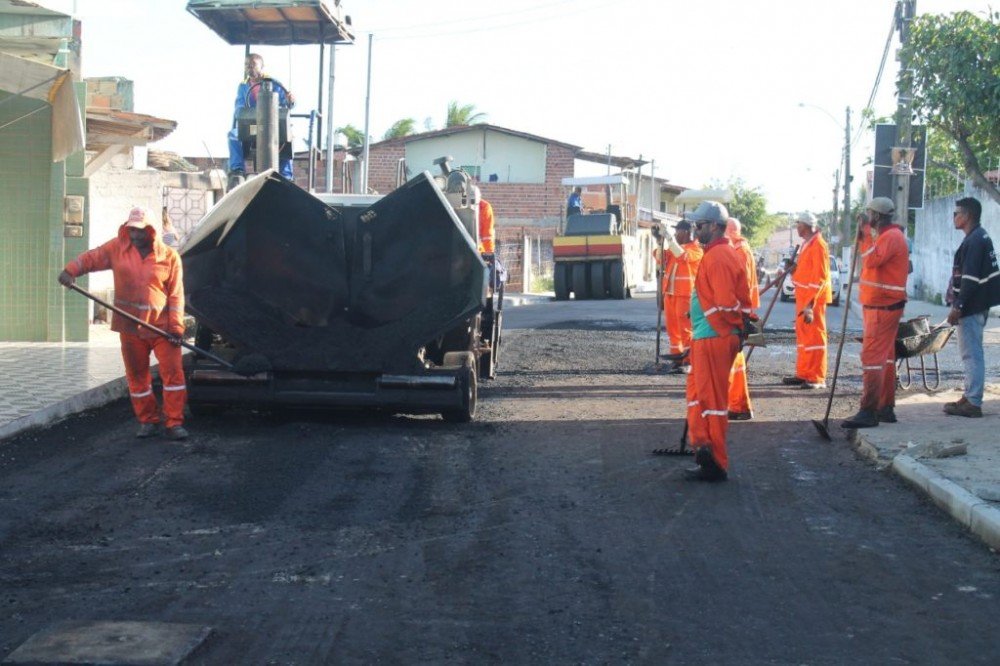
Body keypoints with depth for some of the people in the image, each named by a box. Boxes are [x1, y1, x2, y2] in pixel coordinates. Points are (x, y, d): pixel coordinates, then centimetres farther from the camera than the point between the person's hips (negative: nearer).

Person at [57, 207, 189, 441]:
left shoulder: (169, 256, -3)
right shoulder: (118, 248, 5)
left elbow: (176, 294, -4)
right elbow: (92, 257, 0)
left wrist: (176, 325, -10)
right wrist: (71, 270, -21)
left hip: (162, 325, -2)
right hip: (130, 326, 2)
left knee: (173, 372, -7)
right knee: (137, 376, 8)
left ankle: (175, 422, -1)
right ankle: (147, 421, 20)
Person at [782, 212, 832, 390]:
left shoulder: (818, 245, -14)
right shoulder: (806, 244, 16)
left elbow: (820, 276, -19)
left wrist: (811, 301, -22)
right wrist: (793, 269, 10)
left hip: (814, 299, -10)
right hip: (803, 297, 10)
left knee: (814, 335, -8)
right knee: (802, 335, 13)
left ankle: (817, 378, -6)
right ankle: (803, 374, 19)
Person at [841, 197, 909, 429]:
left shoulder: (892, 236, -16)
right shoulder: (885, 235, 18)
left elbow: (872, 260, -28)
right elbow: (869, 261, 18)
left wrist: (866, 237, -17)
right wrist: (863, 236, 9)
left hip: (883, 307, -11)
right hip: (880, 305, 11)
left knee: (872, 357, -14)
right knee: (885, 357, 13)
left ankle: (869, 412, -16)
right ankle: (886, 408, 19)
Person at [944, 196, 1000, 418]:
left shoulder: (973, 241, -17)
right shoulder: (981, 237, 15)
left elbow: (969, 279, -23)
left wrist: (958, 307, -22)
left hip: (971, 307, -11)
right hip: (977, 305, 11)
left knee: (971, 354, -8)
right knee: (972, 353, 16)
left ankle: (973, 403, -6)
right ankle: (970, 396, 24)